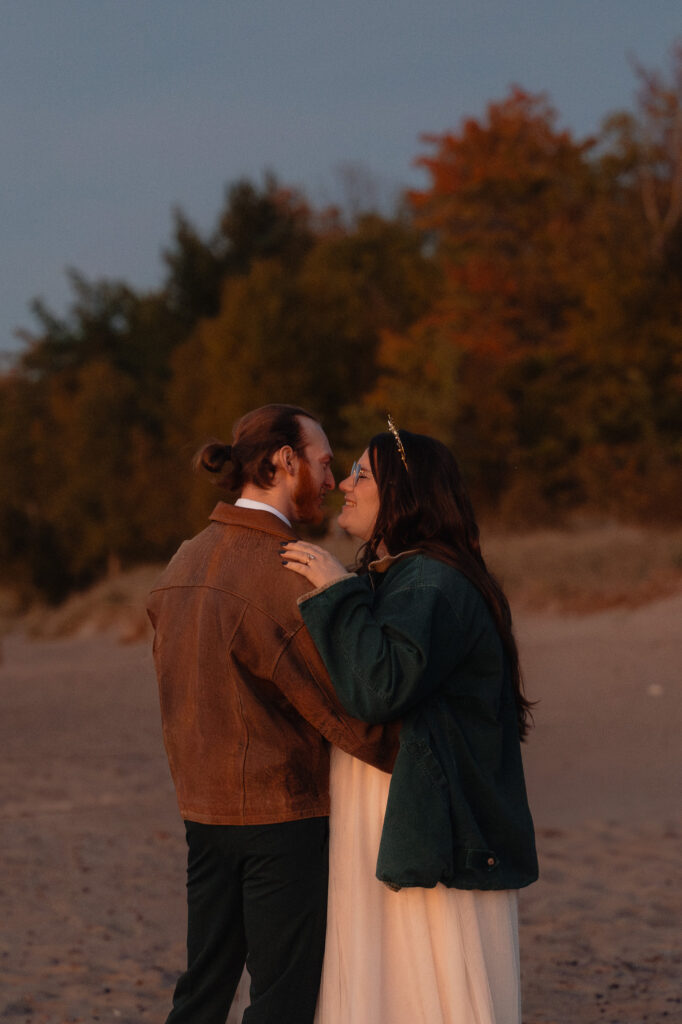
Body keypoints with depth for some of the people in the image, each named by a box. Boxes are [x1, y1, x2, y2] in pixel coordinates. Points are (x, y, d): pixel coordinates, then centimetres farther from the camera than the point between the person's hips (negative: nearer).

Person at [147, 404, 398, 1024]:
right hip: (284, 810, -8)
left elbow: (178, 692, 12)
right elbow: (337, 701, -17)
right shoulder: (283, 569, -17)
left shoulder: (186, 561, 8)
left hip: (204, 809, 8)